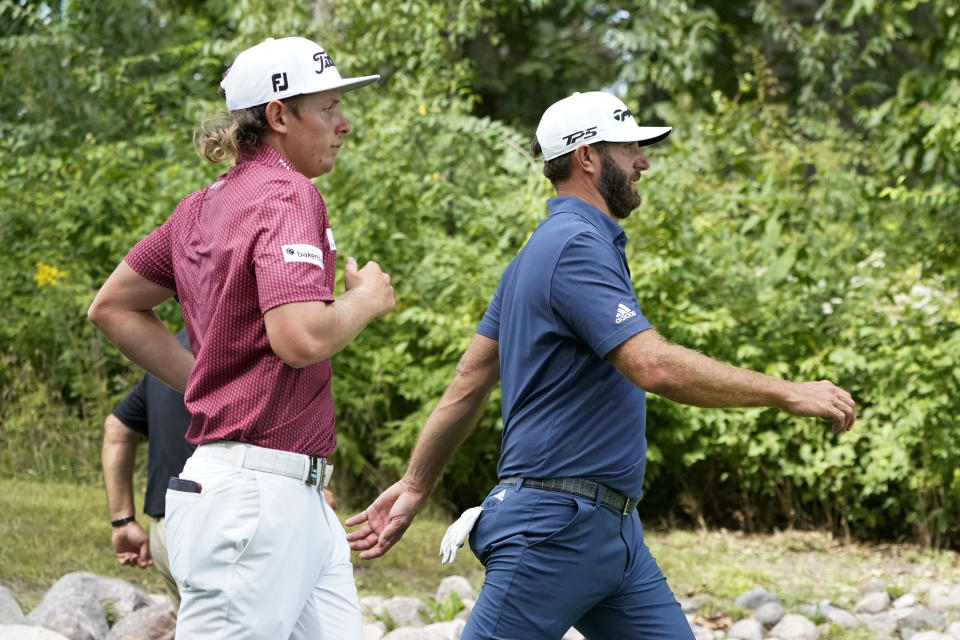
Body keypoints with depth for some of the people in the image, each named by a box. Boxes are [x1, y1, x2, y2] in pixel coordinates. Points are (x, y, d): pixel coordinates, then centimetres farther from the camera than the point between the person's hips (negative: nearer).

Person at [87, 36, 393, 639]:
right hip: (257, 492, -10)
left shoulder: (204, 205, 16)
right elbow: (300, 338, -25)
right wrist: (367, 298, -6)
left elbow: (113, 307, 24)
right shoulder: (288, 195, -12)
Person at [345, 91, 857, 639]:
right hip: (557, 527, -10)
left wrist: (415, 488, 22)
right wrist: (788, 394, -21)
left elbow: (469, 382, 20)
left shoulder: (552, 247, 18)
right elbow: (654, 366, -26)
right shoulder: (576, 245, -14)